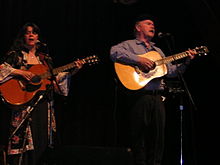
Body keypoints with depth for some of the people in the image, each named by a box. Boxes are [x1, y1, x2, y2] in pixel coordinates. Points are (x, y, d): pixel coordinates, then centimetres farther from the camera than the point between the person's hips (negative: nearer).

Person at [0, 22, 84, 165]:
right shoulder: (15, 55, 5)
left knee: (41, 141, 3)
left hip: (42, 106, 4)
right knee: (22, 140, -8)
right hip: (21, 104, -4)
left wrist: (72, 71, 5)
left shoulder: (45, 58, 17)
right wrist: (19, 72, -17)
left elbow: (55, 78, 15)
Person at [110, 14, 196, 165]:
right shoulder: (129, 45, 6)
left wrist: (186, 62, 9)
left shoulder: (158, 51, 28)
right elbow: (114, 52, -15)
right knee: (140, 135, -5)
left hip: (157, 97, 6)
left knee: (158, 135, 4)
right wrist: (138, 59, -20)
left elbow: (170, 71, 24)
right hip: (139, 96, -6)